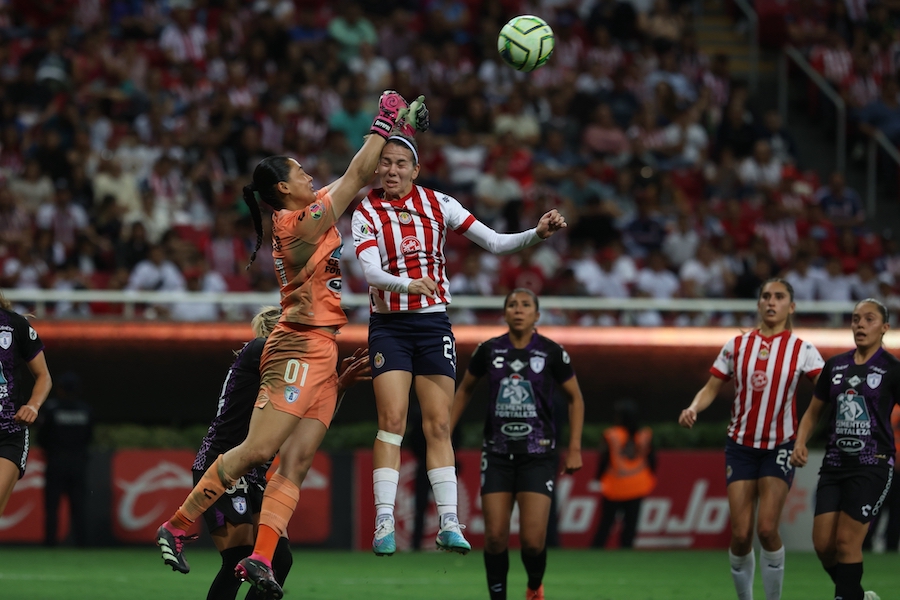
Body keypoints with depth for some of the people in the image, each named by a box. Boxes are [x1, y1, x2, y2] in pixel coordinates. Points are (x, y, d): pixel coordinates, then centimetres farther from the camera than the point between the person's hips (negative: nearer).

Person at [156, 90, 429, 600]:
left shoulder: (308, 217, 14)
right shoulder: (301, 222, -12)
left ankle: (261, 558, -9)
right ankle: (178, 527, -5)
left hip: (323, 356, 9)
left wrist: (400, 131, 20)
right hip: (300, 349, -9)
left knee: (296, 462, -1)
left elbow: (358, 181, 23)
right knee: (259, 449, -12)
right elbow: (356, 177, -7)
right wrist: (386, 123, 4)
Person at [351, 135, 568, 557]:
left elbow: (495, 243, 1)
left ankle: (449, 523, 0)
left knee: (439, 425, -1)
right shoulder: (366, 213, -4)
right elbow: (370, 271, -18)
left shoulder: (437, 203, 1)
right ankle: (384, 523, -12)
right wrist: (408, 284, -37)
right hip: (389, 326, -2)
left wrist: (538, 234, -15)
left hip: (433, 324, 2)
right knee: (392, 420, -13)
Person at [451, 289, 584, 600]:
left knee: (533, 540, -9)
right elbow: (464, 390, 17)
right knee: (495, 536, -4)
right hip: (497, 454, 2)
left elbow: (575, 398, 7)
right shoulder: (489, 350, 2)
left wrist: (574, 448, 0)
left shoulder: (552, 352, -4)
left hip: (538, 455, -2)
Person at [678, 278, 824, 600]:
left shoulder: (801, 350, -3)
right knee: (741, 534, -4)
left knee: (767, 528, -15)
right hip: (741, 444, 2)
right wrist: (693, 409, -14)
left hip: (780, 446, -2)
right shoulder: (737, 345, 2)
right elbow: (711, 389, 6)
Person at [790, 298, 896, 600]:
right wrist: (800, 444, 3)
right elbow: (813, 411, 20)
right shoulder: (835, 366, 12)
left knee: (846, 541, -11)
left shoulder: (891, 369, -3)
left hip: (872, 465, -5)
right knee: (823, 544, 0)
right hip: (834, 463, 5)